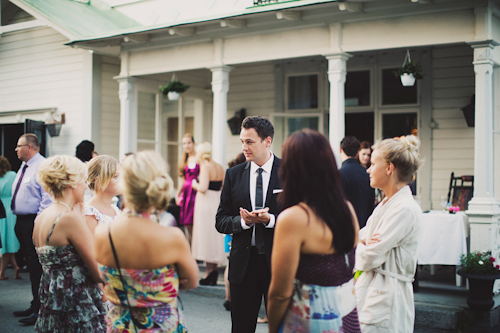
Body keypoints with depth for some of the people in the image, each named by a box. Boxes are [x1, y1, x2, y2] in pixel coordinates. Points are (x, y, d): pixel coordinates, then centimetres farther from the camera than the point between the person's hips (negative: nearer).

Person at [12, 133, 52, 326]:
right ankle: (35, 305, 24)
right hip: (22, 221, 10)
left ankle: (40, 310, 0)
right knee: (31, 266, 15)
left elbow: (48, 198, -20)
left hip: (34, 222, -10)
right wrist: (19, 222, 19)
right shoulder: (24, 167, 17)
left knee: (37, 267, -6)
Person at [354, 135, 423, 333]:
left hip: (386, 298, -9)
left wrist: (361, 248, 2)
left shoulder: (405, 209, -18)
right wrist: (363, 241, -7)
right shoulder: (386, 204, 13)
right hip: (370, 290, 9)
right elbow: (358, 236, 15)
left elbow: (370, 257, -20)